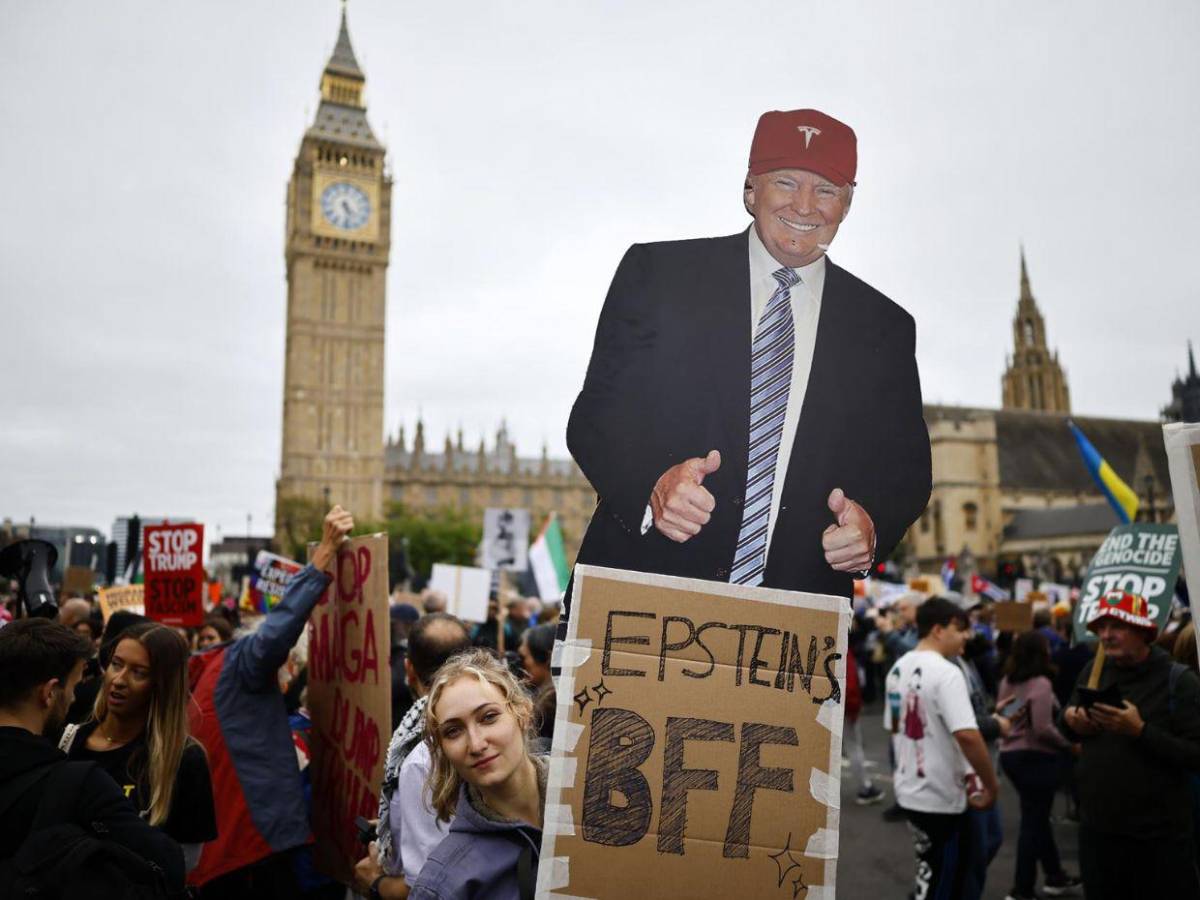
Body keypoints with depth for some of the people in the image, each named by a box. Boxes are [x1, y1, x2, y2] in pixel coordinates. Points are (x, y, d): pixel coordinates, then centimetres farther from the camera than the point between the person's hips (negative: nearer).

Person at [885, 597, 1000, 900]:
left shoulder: (898, 669, 6)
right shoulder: (946, 672, -20)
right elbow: (966, 735, -29)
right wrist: (991, 784, -15)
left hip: (909, 790, 8)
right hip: (941, 796, -8)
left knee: (933, 871, 23)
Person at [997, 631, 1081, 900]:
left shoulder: (1007, 681, 6)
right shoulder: (1040, 683, -19)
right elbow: (1043, 729, -23)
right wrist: (1070, 745, -9)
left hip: (1010, 754, 8)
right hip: (1036, 758, -8)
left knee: (1037, 817, 21)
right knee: (1033, 821, 3)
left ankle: (1055, 877, 36)